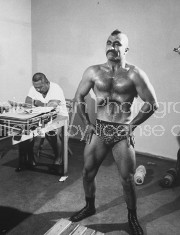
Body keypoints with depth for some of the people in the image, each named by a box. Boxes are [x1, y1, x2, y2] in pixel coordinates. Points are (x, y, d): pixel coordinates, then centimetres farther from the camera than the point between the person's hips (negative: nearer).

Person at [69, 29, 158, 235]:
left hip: (122, 133, -3)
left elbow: (152, 103, -5)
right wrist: (87, 124, 4)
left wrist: (132, 125, -6)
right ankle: (89, 207, 38)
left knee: (127, 179, 4)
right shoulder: (93, 72, 1)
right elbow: (78, 97, 11)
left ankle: (132, 217, 29)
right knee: (87, 173, 11)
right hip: (98, 129, 3)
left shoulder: (134, 74, -8)